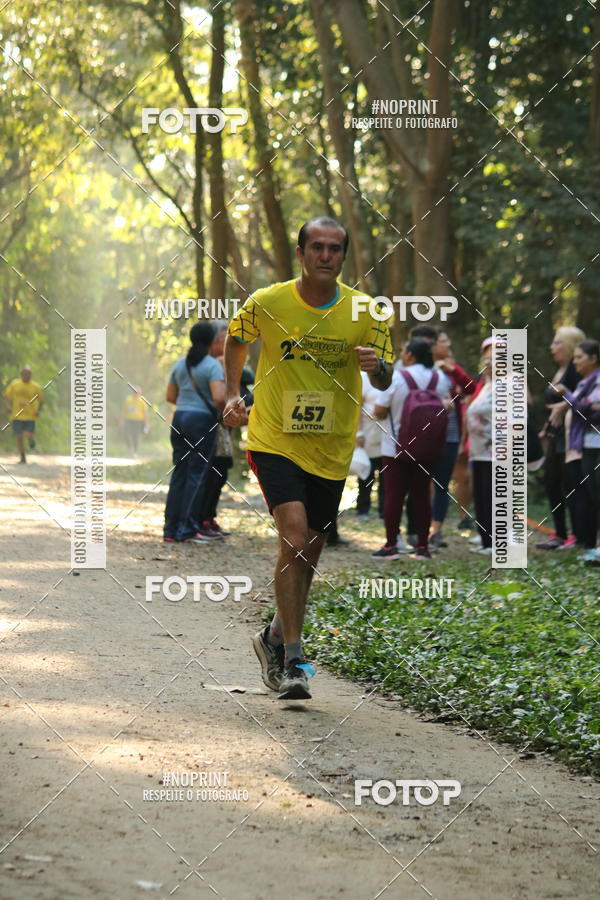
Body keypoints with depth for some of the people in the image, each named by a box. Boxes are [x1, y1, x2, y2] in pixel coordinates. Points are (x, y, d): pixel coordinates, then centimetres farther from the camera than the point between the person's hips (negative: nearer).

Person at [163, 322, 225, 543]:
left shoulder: (180, 364, 10)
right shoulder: (213, 365, -10)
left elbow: (170, 396, 16)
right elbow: (219, 398, -20)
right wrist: (221, 410, -1)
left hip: (179, 418, 6)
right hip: (202, 420, -6)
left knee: (179, 473, 9)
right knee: (197, 474, -1)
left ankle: (171, 528, 8)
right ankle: (187, 527, -4)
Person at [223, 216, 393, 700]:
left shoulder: (365, 312, -2)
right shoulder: (266, 303, -6)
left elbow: (385, 380, 6)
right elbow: (236, 339, 15)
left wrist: (377, 365, -17)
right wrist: (233, 394, 6)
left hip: (332, 451, 3)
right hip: (275, 442, -3)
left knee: (308, 555, 12)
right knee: (295, 540, -21)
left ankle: (275, 639, 35)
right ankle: (292, 659, -14)